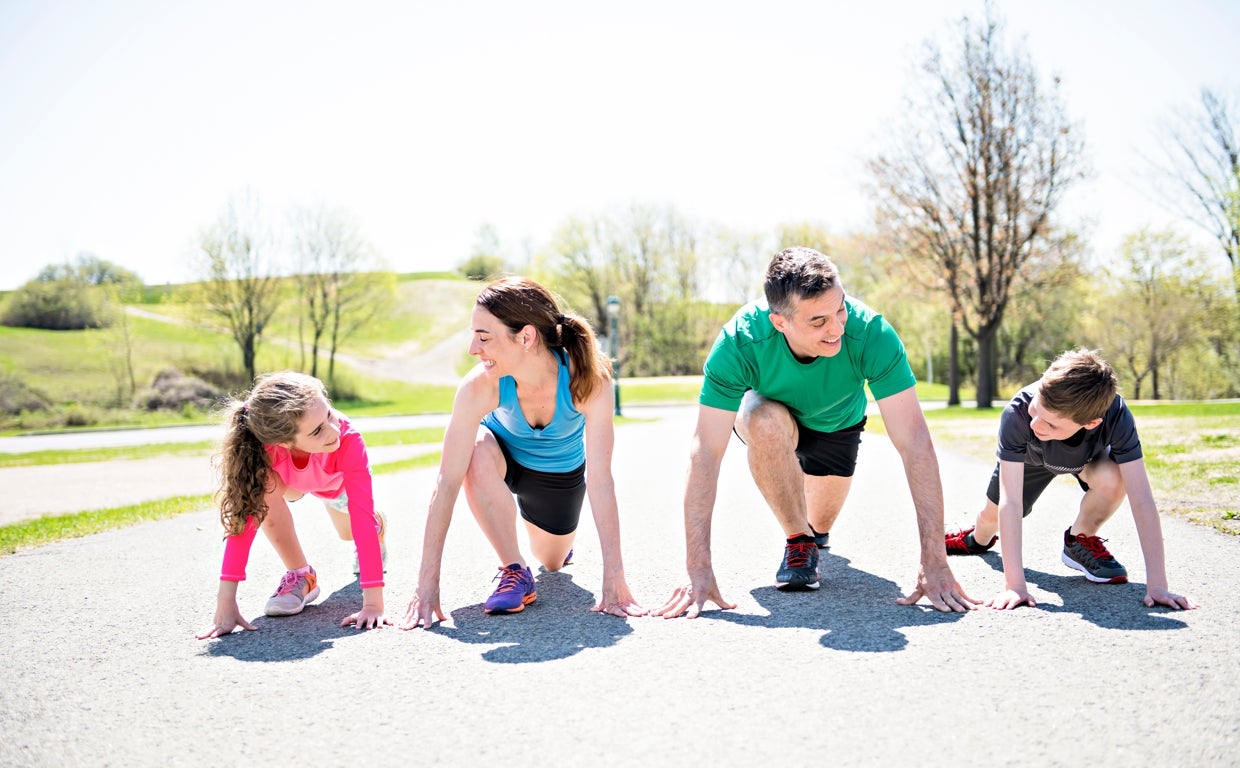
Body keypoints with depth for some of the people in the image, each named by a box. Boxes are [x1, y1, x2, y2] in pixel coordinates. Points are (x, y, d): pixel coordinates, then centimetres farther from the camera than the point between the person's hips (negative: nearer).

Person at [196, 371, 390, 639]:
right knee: (264, 492, -33)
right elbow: (244, 516, -46)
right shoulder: (264, 449, -45)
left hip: (339, 480, 0)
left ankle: (379, 526, 56)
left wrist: (373, 602, -52)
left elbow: (362, 519, -48)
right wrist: (225, 602, -51)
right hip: (291, 478, 0)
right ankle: (301, 576, -11)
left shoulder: (349, 441, -47)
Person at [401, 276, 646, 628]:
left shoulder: (588, 381, -38)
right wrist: (427, 584, -39)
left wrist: (614, 580, -37)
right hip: (505, 455, -1)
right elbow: (448, 481, -36)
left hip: (561, 474, 1)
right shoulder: (479, 387, -37)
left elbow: (600, 480, -36)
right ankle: (515, 571, -18)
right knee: (477, 453, -36)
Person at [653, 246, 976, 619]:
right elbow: (705, 452, -39)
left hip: (837, 424, 2)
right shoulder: (739, 341, -40)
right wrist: (699, 569, -44)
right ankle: (797, 540, -10)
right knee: (766, 423, -35)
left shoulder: (870, 333, -39)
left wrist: (935, 562, -45)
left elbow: (915, 442, -40)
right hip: (770, 411, -1)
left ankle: (813, 530, 48)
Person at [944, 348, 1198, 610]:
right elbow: (1010, 502, -46)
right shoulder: (1018, 413, -46)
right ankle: (980, 538, 54)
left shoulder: (1115, 416, -43)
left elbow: (1142, 500, -43)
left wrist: (1157, 585, -48)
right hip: (1031, 457, 0)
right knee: (992, 515, 13)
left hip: (1088, 456, 0)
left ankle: (1080, 541, 0)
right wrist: (1014, 584, -50)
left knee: (1112, 479, -32)